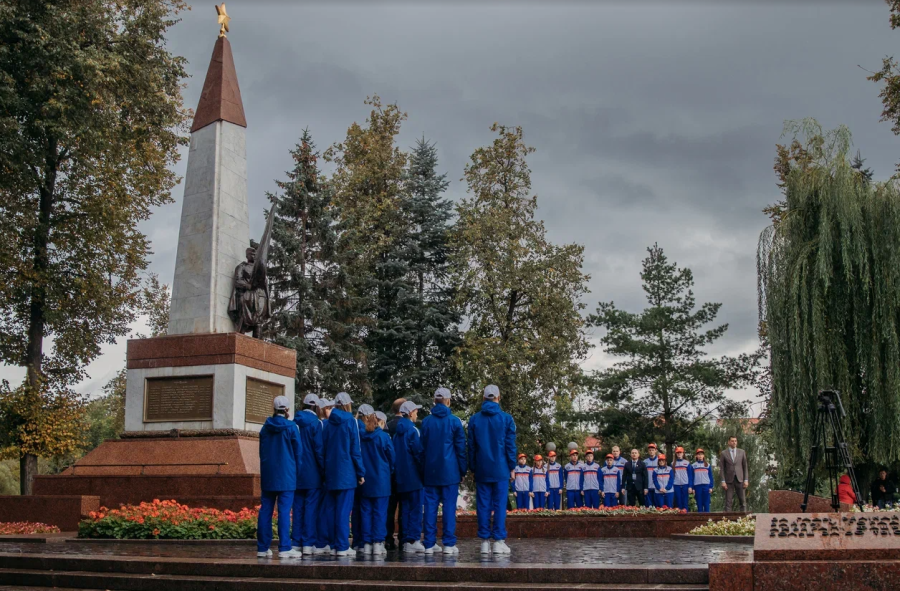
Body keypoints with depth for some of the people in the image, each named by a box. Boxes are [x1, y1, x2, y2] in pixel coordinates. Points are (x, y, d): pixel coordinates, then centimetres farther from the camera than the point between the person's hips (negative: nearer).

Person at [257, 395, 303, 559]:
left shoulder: (266, 427, 7)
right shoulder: (291, 427, -6)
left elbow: (262, 451, 14)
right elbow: (298, 452, -3)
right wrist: (298, 472, 8)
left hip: (268, 475, 4)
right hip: (286, 475, -4)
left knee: (265, 510, 7)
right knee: (284, 511, -5)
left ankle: (262, 548, 10)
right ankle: (284, 548, -8)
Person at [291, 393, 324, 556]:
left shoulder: (295, 422, 6)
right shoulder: (316, 423, -8)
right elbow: (319, 449, -10)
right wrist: (324, 471, -4)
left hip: (297, 474, 5)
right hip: (313, 474, -5)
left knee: (298, 508, 9)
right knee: (311, 508, -1)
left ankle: (296, 542, 9)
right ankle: (308, 544, -2)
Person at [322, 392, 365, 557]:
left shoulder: (328, 423, 8)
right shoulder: (350, 421, -5)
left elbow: (323, 447, 10)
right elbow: (355, 449, -7)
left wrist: (325, 469, 14)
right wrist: (361, 473, -3)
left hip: (330, 472, 5)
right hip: (346, 473, -5)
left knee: (330, 509, 8)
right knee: (344, 509, -4)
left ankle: (332, 545, 11)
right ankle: (342, 546, -5)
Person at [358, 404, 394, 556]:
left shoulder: (359, 436, -4)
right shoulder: (383, 437, -8)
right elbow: (391, 458, 2)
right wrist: (390, 472, 19)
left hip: (365, 480, 2)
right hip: (381, 480, -2)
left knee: (365, 511, 7)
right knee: (380, 512, 1)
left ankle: (367, 543, 8)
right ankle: (378, 543, -2)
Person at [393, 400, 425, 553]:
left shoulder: (397, 430, 11)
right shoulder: (412, 430, -10)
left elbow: (393, 453, 12)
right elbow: (419, 452, -13)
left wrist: (397, 470, 15)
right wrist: (424, 471, -5)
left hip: (400, 476, 7)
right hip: (413, 476, -7)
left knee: (404, 508, 9)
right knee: (415, 508, -4)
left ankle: (404, 540, 9)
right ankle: (413, 540, -8)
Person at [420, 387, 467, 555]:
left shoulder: (426, 421, 6)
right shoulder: (455, 421, -3)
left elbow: (422, 446, 10)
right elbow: (461, 447, -1)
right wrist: (463, 470, 6)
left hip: (430, 471, 3)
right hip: (450, 471, -3)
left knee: (430, 506, 5)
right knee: (449, 506, -1)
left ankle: (430, 544, 6)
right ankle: (449, 544, -2)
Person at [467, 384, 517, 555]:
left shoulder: (475, 419, 4)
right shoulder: (506, 419, -3)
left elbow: (471, 446, 7)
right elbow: (510, 445, -2)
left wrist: (472, 467, 14)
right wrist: (512, 467, 6)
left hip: (481, 470, 2)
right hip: (501, 470, -2)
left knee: (483, 505, 5)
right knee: (500, 504, 0)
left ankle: (485, 542, 5)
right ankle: (499, 541, -2)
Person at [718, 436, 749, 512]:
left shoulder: (741, 452, 8)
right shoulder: (724, 453, 2)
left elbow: (745, 467, 8)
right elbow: (721, 469, 1)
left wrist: (746, 480, 0)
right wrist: (723, 481, -8)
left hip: (740, 480, 2)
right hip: (729, 480, -2)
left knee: (743, 501, 0)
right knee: (728, 502, -2)